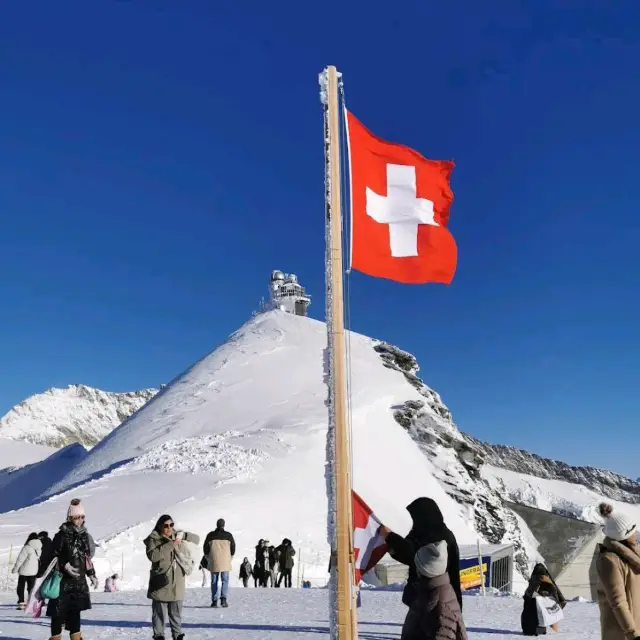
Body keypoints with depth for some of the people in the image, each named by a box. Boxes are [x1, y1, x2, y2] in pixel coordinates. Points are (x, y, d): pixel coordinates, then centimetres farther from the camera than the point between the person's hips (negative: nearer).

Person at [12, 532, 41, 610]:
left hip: (24, 571, -4)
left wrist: (15, 569, -3)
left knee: (21, 587, 9)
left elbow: (20, 560, -14)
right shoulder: (40, 548, -2)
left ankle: (21, 603, 3)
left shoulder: (26, 548, -18)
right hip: (34, 571, 4)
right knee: (31, 587, 14)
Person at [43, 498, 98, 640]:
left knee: (75, 610, 5)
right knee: (59, 611, 0)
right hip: (63, 579, -5)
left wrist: (92, 575, 18)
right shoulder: (62, 535, -9)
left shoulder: (84, 535, 10)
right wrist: (64, 565, -24)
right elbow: (52, 556, -12)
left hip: (79, 580, 5)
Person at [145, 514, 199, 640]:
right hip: (161, 582, -4)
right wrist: (170, 544, -26)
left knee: (176, 613, 11)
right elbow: (152, 555, -23)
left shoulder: (176, 536, 9)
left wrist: (183, 535, -8)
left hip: (176, 583, 4)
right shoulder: (153, 539, -6)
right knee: (159, 612, 2)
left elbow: (196, 539, 12)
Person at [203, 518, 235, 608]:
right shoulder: (228, 535, 2)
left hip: (213, 563, 1)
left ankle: (214, 601, 7)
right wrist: (230, 559, 19)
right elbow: (233, 548, 6)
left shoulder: (210, 535, 2)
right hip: (225, 562, -1)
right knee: (225, 581, 4)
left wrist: (209, 559, 20)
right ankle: (223, 598, -14)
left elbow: (205, 548, 7)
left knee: (214, 582, 9)